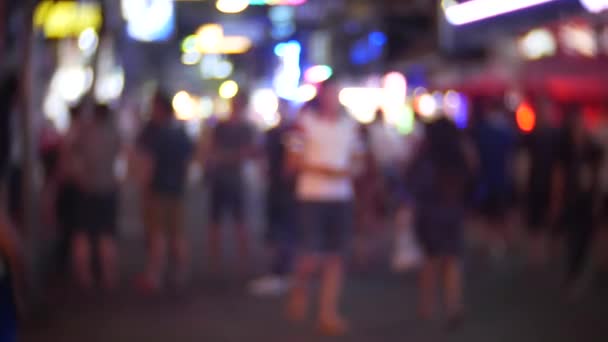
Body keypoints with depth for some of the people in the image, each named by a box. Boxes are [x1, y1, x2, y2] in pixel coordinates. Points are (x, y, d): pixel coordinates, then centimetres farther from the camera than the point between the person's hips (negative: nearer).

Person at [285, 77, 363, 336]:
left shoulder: (350, 125, 9)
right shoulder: (306, 122, -2)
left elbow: (357, 159, 15)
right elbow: (294, 161, -2)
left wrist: (348, 171, -7)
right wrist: (320, 169, -16)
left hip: (342, 197, 4)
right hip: (312, 196, -4)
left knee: (336, 257, 5)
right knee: (312, 255, -9)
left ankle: (328, 313, 12)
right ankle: (299, 288, 23)